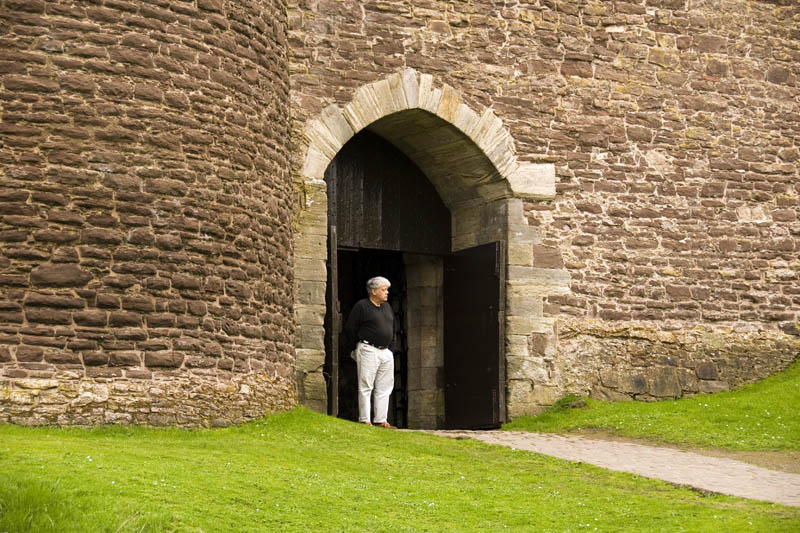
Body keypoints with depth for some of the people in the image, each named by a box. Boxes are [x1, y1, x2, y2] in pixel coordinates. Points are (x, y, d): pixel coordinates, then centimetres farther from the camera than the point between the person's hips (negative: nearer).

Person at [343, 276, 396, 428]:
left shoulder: (387, 307, 16)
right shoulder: (362, 306, -7)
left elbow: (392, 328, 26)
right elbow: (349, 329, -6)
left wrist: (390, 346, 17)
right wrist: (356, 347, -1)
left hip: (386, 352, 7)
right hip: (368, 351, -7)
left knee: (385, 388, 6)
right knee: (366, 387, -5)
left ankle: (380, 420, 11)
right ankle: (365, 420, -2)